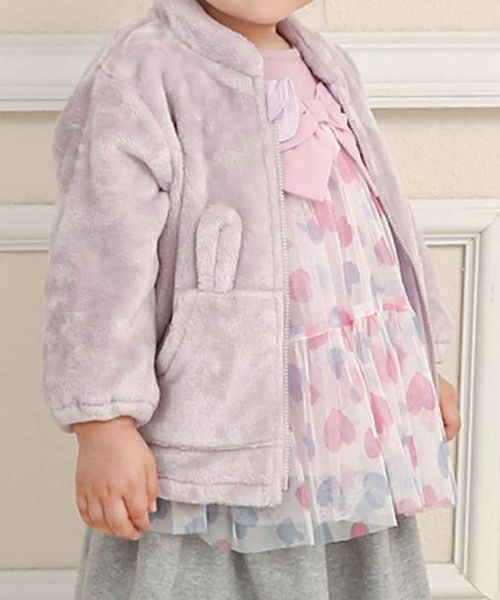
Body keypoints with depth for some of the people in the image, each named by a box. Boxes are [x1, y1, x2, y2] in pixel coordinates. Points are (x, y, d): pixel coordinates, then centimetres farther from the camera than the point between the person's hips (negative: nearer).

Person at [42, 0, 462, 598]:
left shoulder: (330, 70, 12)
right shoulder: (144, 72, -12)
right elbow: (101, 261, -17)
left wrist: (423, 367, 23)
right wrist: (105, 425, -20)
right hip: (219, 440, -7)